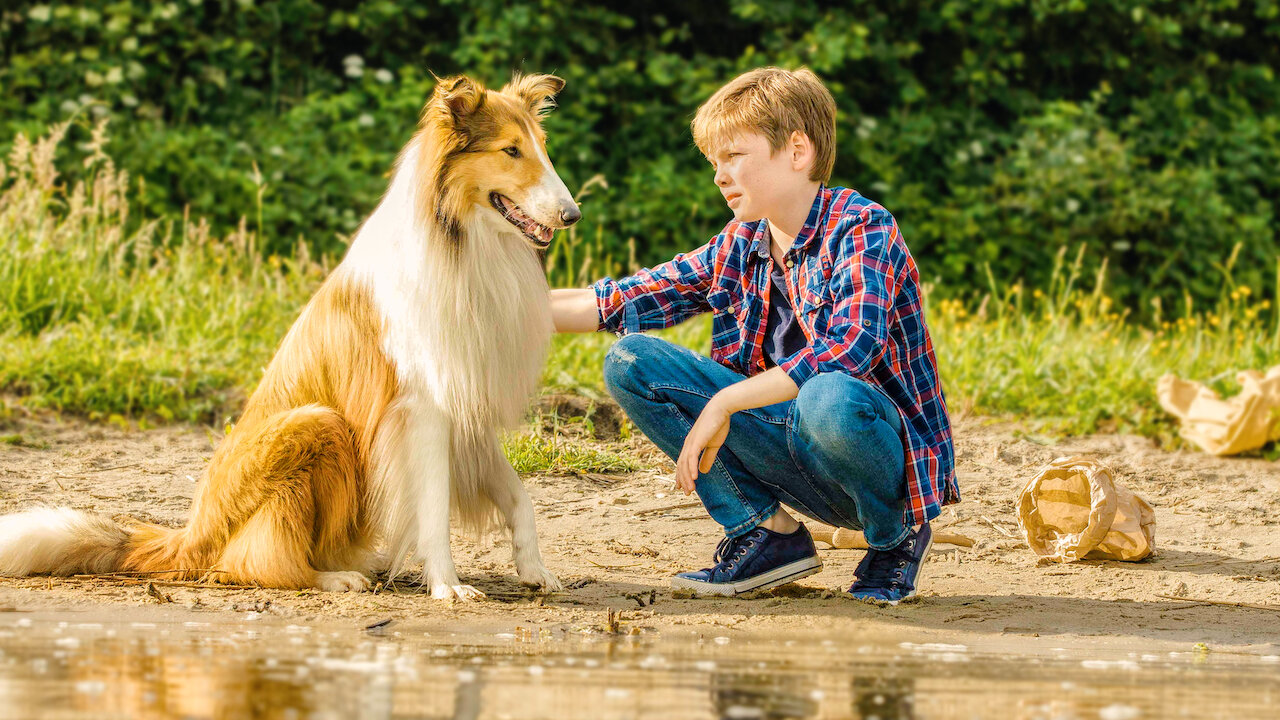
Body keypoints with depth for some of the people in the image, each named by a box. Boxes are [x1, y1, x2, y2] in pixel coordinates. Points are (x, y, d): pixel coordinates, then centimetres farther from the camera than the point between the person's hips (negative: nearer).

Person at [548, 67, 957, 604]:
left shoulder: (860, 229, -15)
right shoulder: (739, 247, 6)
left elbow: (851, 348, -31)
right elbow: (617, 302, 10)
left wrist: (724, 404, -29)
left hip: (888, 456, -6)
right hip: (792, 455, 6)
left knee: (828, 399, -42)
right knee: (629, 361, -3)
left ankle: (897, 535, -7)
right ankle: (769, 534, 0)